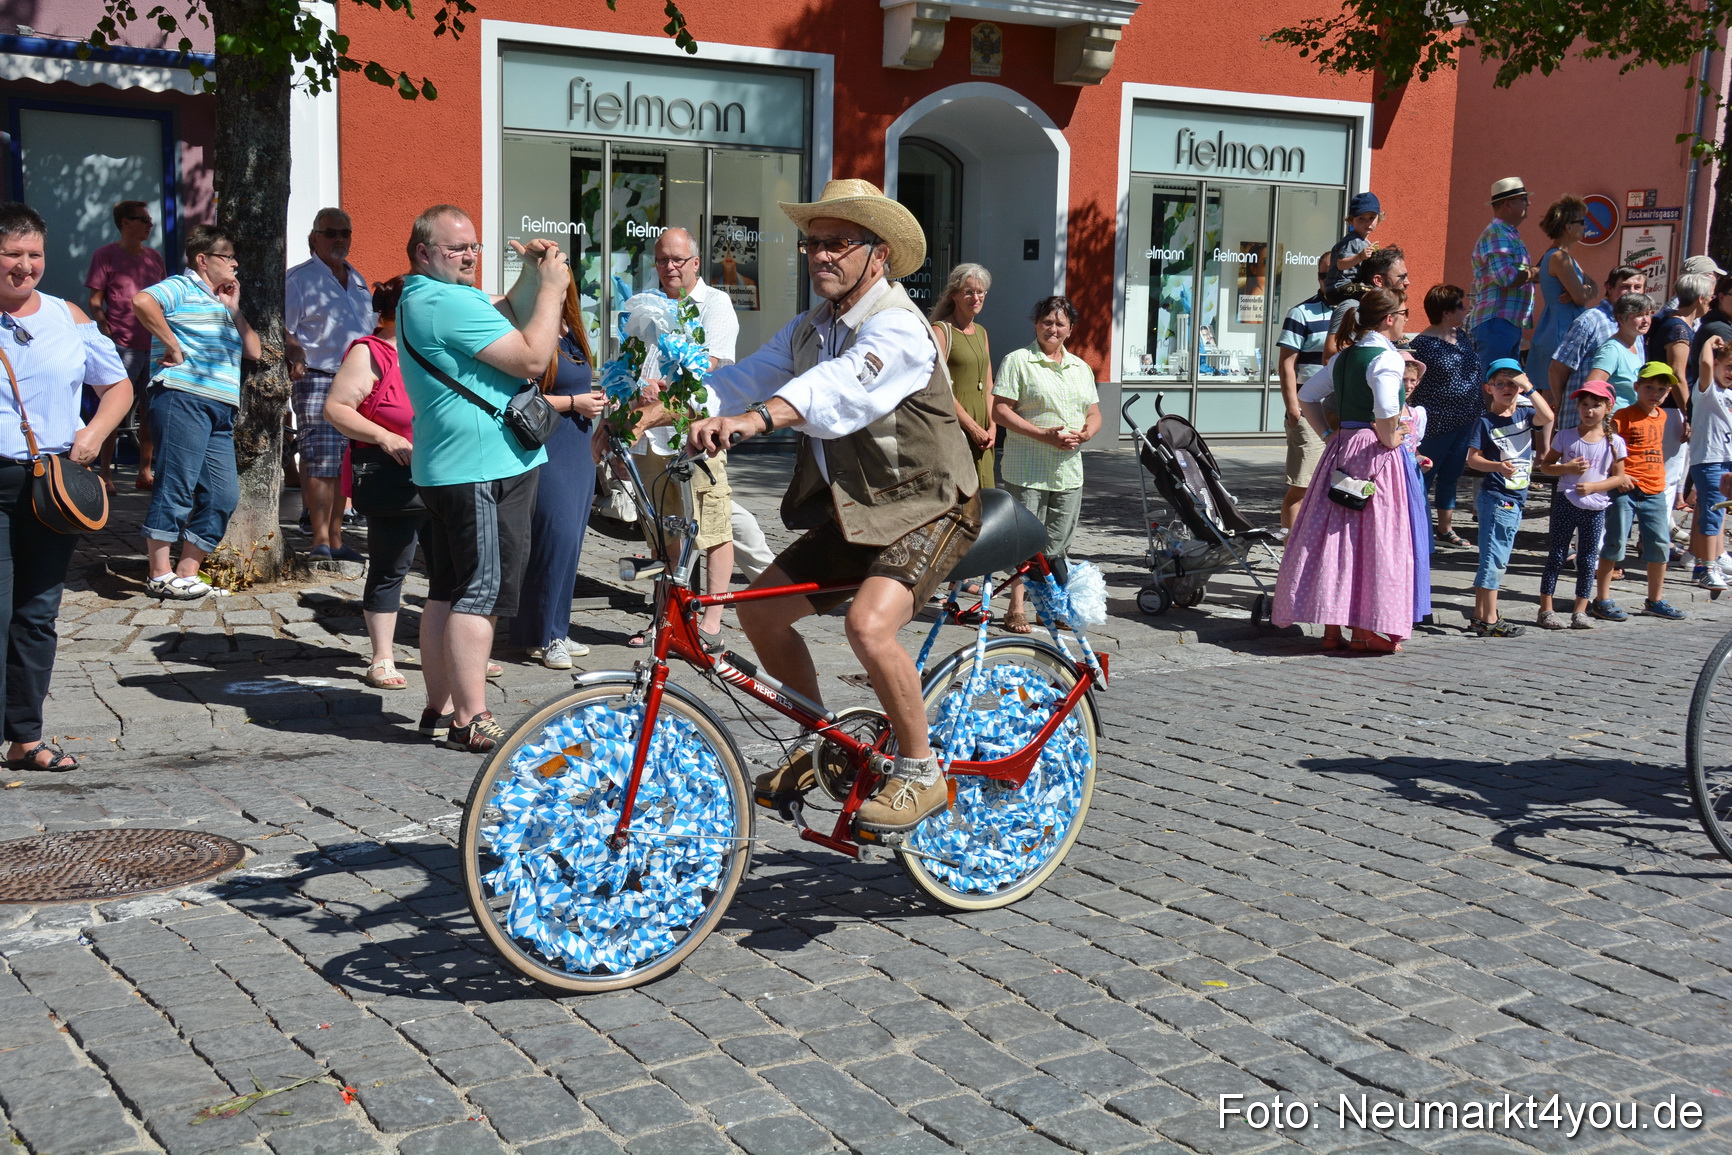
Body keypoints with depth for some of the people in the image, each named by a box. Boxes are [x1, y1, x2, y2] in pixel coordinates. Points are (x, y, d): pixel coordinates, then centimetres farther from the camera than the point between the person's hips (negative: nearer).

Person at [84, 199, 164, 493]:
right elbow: (95, 303, -3)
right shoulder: (105, 256, 0)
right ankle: (106, 474, 1)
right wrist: (108, 337, -14)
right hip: (122, 346, -5)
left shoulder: (154, 257, 16)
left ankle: (145, 472, 12)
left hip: (154, 346, 6)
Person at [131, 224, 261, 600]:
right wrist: (172, 345, -15)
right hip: (183, 399, -9)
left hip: (221, 412, 9)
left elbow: (254, 351, 21)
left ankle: (187, 573, 10)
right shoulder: (181, 288, 1)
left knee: (223, 495, 3)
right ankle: (160, 576, -2)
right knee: (176, 487, -7)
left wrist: (235, 309, 13)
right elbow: (142, 302, -20)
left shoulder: (222, 304, 27)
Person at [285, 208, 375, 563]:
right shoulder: (299, 278, -1)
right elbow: (283, 330, -7)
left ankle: (336, 538, 15)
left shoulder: (358, 280, 20)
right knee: (320, 462, -12)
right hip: (318, 379, -6)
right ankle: (320, 539, -10)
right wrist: (294, 354, -25)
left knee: (344, 465, 9)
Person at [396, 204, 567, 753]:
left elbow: (502, 325, 21)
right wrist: (551, 288, -10)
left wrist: (531, 278, 6)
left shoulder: (418, 299, 18)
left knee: (447, 592, 13)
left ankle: (440, 710, 20)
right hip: (485, 470, -11)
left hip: (446, 470, 11)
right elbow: (531, 358, -20)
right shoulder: (449, 302, -17)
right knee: (481, 594, -8)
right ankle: (471, 722, -6)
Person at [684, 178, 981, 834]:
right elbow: (744, 379, -3)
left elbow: (840, 385, -40)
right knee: (760, 610, 5)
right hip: (851, 509, 9)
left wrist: (754, 419, -57)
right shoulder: (810, 328, 8)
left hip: (926, 507, -9)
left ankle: (920, 772, -8)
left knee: (868, 625, -29)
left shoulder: (898, 327, -20)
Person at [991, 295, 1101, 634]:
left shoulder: (1080, 367, 16)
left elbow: (1094, 414, 20)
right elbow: (1000, 411, -10)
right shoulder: (1017, 361, -3)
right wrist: (1045, 435, -18)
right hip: (1027, 470, -5)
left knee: (1057, 544, 10)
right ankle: (1016, 609, 3)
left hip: (1069, 470, 6)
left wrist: (1085, 433, -4)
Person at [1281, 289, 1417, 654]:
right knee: (1373, 539, 0)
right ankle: (1366, 630, 2)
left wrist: (1327, 434, 16)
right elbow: (1386, 412, -28)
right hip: (1375, 454, -7)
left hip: (1341, 447, 8)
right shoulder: (1387, 358, -13)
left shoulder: (1344, 357, 11)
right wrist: (1390, 440, -11)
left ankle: (1331, 627, 13)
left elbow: (1307, 395, 18)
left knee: (1335, 533, 8)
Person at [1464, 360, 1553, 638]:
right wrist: (1497, 466, -26)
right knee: (1494, 558, -6)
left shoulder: (1525, 414, 7)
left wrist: (1528, 387, -16)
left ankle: (1480, 615, 20)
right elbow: (1472, 458, -10)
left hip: (1516, 498, 7)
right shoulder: (1486, 421, -7)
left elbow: (1547, 417, -14)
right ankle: (1490, 621, -2)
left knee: (1492, 558, 13)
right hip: (1496, 497, -7)